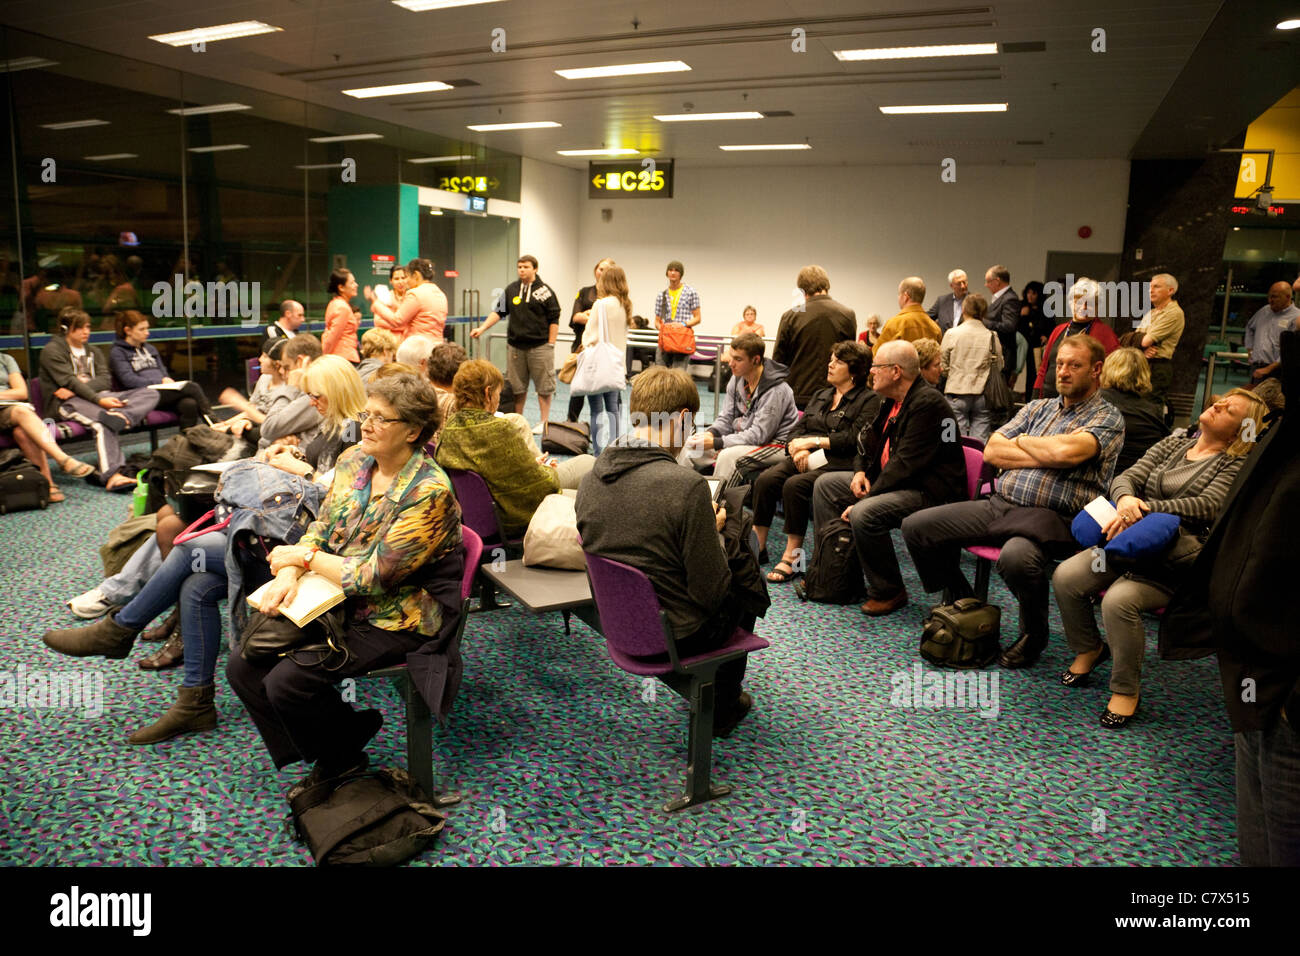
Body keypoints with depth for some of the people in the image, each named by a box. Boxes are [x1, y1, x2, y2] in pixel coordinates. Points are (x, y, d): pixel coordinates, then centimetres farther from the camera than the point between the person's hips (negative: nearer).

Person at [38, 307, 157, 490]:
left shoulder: (93, 352, 25)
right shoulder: (52, 350, 5)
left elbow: (105, 381, 8)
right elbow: (69, 382, -11)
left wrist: (81, 386, -13)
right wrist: (99, 399, -25)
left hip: (98, 397, 7)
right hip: (66, 402, -6)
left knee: (151, 394, -14)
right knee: (102, 421, -40)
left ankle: (122, 415, -49)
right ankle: (111, 476, -55)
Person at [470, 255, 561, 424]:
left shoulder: (545, 291, -2)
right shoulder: (510, 290, 9)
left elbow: (554, 320, -1)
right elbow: (498, 312, 9)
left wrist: (550, 345, -5)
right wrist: (482, 328, -4)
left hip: (539, 346, -3)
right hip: (515, 346, 4)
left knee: (544, 385, 1)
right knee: (516, 386, 9)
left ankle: (545, 421, 11)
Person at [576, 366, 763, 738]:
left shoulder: (591, 478, -7)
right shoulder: (686, 485, -28)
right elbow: (711, 593, -21)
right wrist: (713, 532, -2)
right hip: (677, 634, -6)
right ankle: (723, 705, 35)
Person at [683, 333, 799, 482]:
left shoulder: (775, 391, -22)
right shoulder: (737, 379, 1)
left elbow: (758, 435, -24)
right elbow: (726, 418, 8)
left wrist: (715, 443, -28)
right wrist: (710, 433, -16)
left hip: (774, 445, -8)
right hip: (742, 437, 8)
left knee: (728, 456, -32)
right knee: (693, 449, -5)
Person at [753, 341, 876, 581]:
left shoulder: (869, 400, 1)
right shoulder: (821, 396, 24)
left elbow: (853, 439, -12)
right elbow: (798, 429, 18)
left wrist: (813, 441, -9)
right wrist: (799, 449, -5)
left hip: (837, 464, -6)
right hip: (805, 459, 6)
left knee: (795, 485, -33)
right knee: (765, 480, -21)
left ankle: (792, 556, -25)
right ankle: (757, 546, -16)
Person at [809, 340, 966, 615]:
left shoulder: (928, 403, -21)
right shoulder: (890, 400, 9)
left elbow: (905, 465, -26)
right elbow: (868, 440, 21)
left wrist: (864, 500, -25)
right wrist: (860, 471, 0)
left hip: (929, 491, -10)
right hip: (890, 481, 10)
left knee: (864, 515, -33)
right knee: (825, 484, 9)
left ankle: (888, 592, -11)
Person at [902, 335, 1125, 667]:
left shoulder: (1108, 418, 2)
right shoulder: (1037, 408, 21)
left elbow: (1065, 452, -20)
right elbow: (992, 450, 7)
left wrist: (1021, 442, -1)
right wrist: (1044, 457, -5)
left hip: (1049, 516, -6)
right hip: (999, 504, 7)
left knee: (1016, 557, -40)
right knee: (916, 526, -4)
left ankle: (1034, 634, -7)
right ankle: (962, 604, 15)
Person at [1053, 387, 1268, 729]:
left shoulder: (1235, 465, 2)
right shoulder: (1171, 445, 18)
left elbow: (1208, 507, -14)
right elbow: (1127, 477, 6)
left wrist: (1144, 508, -24)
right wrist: (1126, 499, -19)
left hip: (1177, 559, -5)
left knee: (1119, 599, -31)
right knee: (1065, 577, -16)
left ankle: (1126, 689, -8)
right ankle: (1089, 649, 11)